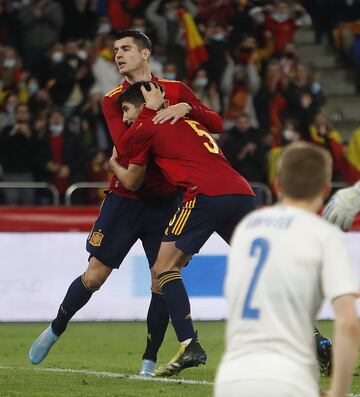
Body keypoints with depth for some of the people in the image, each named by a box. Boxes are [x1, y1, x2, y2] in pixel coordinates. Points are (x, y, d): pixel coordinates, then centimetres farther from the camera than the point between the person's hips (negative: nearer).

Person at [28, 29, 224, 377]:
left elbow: (217, 124, -5)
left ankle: (149, 362, 6)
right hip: (124, 199, 0)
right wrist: (155, 114, -26)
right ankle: (55, 331, 24)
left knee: (162, 281, -6)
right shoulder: (112, 101, 0)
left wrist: (186, 108, -21)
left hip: (164, 201, 0)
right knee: (93, 277, 0)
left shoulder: (175, 91, 3)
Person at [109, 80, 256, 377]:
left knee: (165, 267, 4)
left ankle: (190, 346, -12)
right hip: (243, 193, 7)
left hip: (207, 195, -7)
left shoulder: (144, 127, 13)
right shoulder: (186, 119, 31)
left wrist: (114, 165, 43)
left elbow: (132, 183, 22)